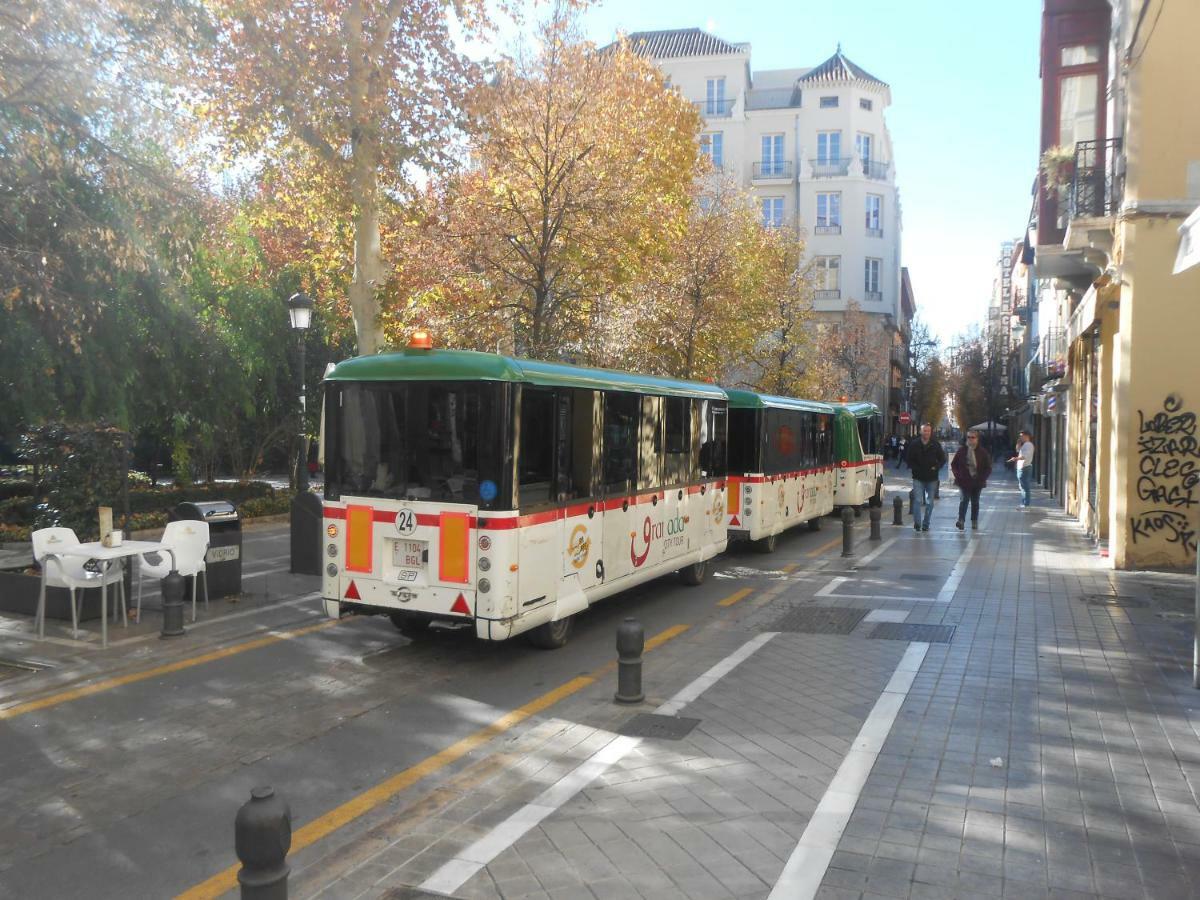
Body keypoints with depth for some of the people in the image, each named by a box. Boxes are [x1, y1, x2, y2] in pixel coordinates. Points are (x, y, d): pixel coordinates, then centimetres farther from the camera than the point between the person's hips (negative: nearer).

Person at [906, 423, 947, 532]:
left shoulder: (936, 445, 2)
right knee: (918, 500, -11)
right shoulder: (914, 445, -1)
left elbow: (942, 459, 8)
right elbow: (909, 460, 3)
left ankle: (926, 524, 17)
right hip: (918, 478, -2)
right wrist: (915, 468, -10)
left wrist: (936, 468, -7)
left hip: (932, 478, 2)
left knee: (930, 502, 7)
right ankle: (917, 523, -7)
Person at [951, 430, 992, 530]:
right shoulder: (961, 450, 1)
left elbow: (988, 468, 4)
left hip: (977, 481, 1)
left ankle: (974, 522, 19)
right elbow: (954, 465, 8)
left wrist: (982, 478, -7)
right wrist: (958, 475, -4)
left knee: (975, 502, 11)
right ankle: (961, 520, -19)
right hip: (964, 481, -1)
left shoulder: (982, 452, 0)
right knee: (965, 499, -13)